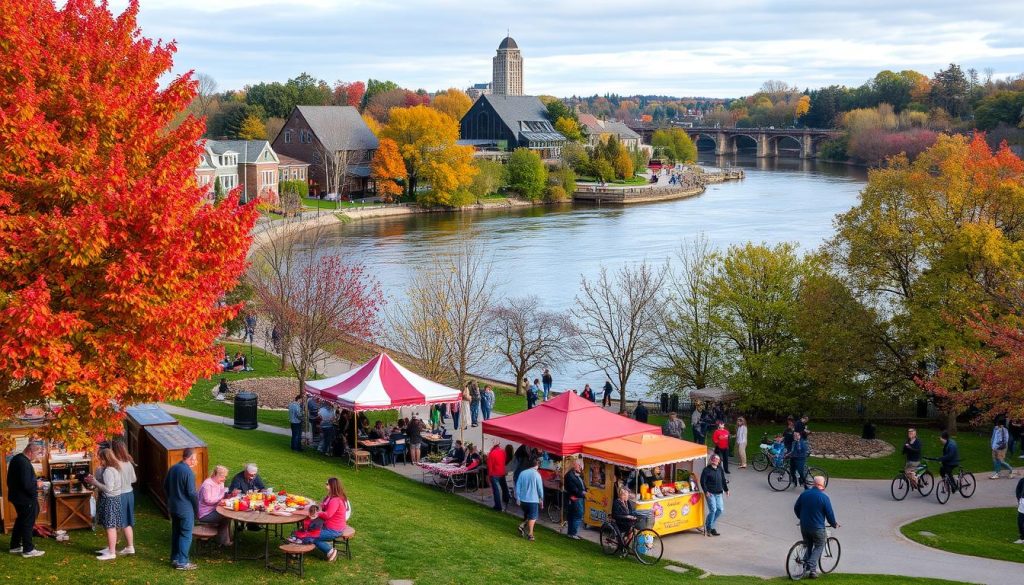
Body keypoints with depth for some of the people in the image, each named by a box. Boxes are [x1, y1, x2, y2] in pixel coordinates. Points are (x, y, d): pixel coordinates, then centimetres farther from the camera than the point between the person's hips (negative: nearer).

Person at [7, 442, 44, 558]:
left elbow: (11, 480, 17)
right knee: (28, 523, 0)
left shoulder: (16, 459, 8)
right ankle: (28, 550, 6)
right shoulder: (24, 463, -25)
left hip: (17, 496, 10)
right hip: (26, 498, -10)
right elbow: (27, 484, -29)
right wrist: (36, 485, -11)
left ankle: (15, 546, 28)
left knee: (20, 521, 20)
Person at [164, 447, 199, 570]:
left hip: (173, 507, 8)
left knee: (176, 533, 17)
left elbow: (166, 487, 13)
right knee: (186, 535, 0)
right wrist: (197, 508, -8)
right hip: (185, 509, -8)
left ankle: (175, 559, 24)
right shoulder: (188, 472, -21)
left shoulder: (172, 468, 4)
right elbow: (192, 493, -20)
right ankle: (182, 562, 2)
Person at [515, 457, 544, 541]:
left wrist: (518, 498, 10)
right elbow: (540, 488, -8)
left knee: (527, 515, 23)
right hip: (533, 499, -4)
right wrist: (541, 499, 4)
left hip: (523, 499, 4)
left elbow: (517, 487, 3)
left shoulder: (522, 473, 1)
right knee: (533, 517, 5)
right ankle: (530, 534, 2)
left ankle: (522, 526, 3)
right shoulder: (536, 474, -11)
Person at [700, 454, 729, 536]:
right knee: (713, 510, -13)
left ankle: (710, 525, 18)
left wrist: (726, 489, 19)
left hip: (719, 493, 6)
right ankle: (708, 528, 2)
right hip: (710, 493, -6)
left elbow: (723, 480, 23)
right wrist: (706, 491, -15)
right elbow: (702, 481, -8)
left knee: (720, 509, 2)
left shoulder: (720, 469, 13)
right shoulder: (707, 470, -5)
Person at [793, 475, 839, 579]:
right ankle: (812, 568, -5)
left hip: (804, 526, 4)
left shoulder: (804, 494, 1)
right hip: (817, 527, -4)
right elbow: (829, 514, -9)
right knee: (819, 547, 9)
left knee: (808, 546, 21)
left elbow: (796, 508, 11)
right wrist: (834, 524, 10)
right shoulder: (824, 498, -14)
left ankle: (806, 565, 15)